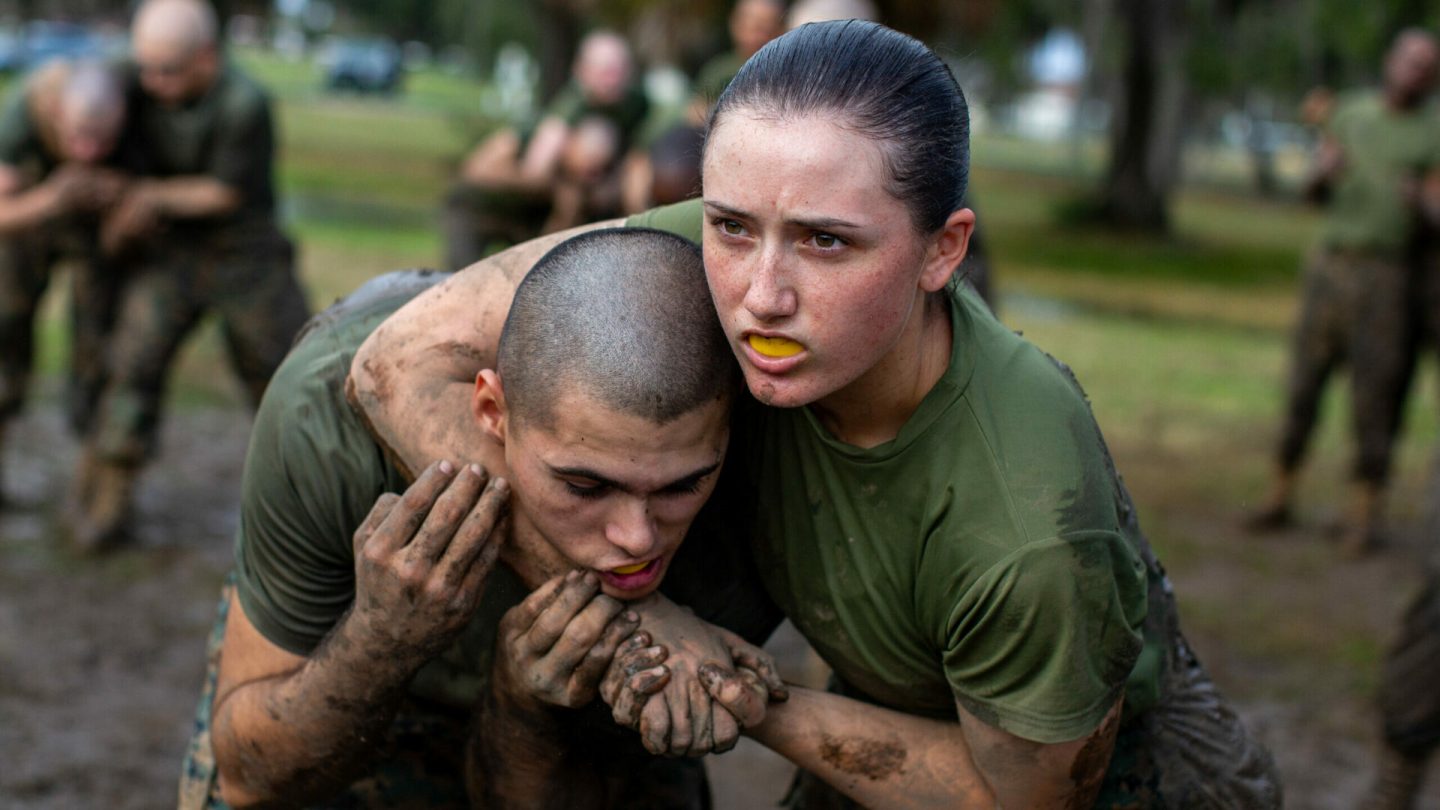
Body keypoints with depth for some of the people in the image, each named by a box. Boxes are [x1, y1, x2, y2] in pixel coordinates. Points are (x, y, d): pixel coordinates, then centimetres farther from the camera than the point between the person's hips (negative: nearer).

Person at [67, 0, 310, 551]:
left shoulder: (244, 105, -27)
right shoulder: (143, 87, -11)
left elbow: (226, 192, -17)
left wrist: (151, 196, -11)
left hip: (245, 254, -3)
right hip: (168, 254, 3)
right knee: (134, 366, -7)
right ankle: (103, 509, 0)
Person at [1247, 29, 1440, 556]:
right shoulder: (1351, 113, 12)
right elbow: (1314, 191, 11)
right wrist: (1324, 173, -12)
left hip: (1384, 273, -3)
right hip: (1330, 262, 3)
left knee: (1374, 394, -4)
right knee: (1304, 381, 5)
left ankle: (1366, 514, 4)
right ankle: (1280, 497, 14)